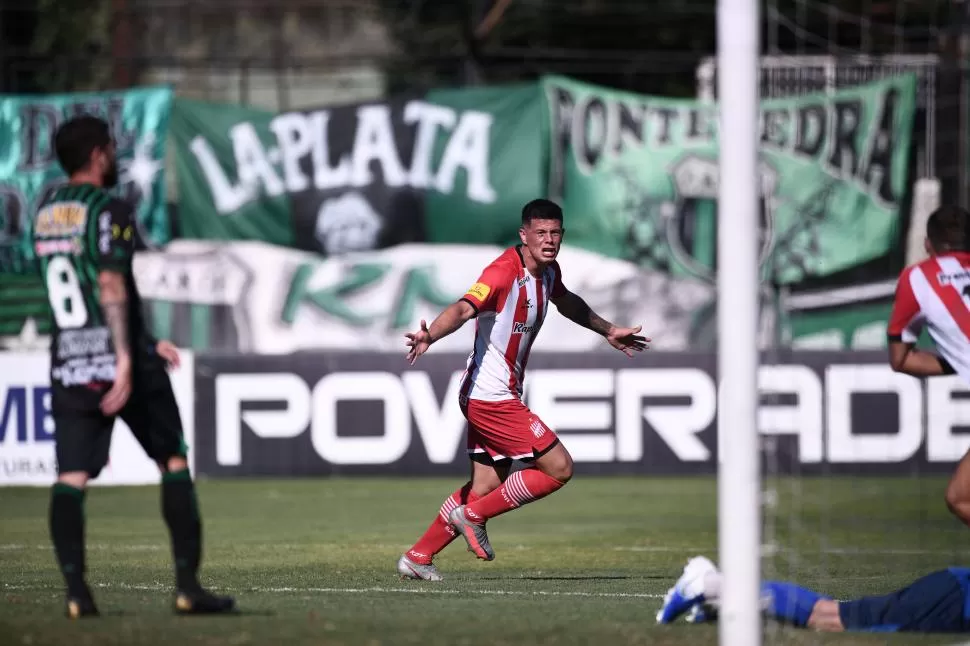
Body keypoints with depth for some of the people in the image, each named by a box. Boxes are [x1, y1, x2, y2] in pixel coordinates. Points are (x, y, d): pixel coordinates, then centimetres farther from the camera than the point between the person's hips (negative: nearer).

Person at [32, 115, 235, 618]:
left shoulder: (45, 213, 16)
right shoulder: (109, 211, -8)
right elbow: (111, 287, -19)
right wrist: (125, 357, -23)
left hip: (69, 363, 6)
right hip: (118, 356, -6)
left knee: (70, 477, -1)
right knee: (174, 461, 6)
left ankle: (76, 591, -13)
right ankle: (187, 585, 2)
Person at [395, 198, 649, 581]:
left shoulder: (548, 272, 7)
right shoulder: (504, 272, -21)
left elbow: (566, 302, 31)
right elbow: (464, 308, -36)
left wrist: (608, 331, 43)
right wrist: (429, 336, -55)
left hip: (498, 397, 9)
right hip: (491, 396, -9)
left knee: (487, 485, 12)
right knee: (559, 468, -7)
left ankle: (418, 557, 17)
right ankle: (474, 515, 2)